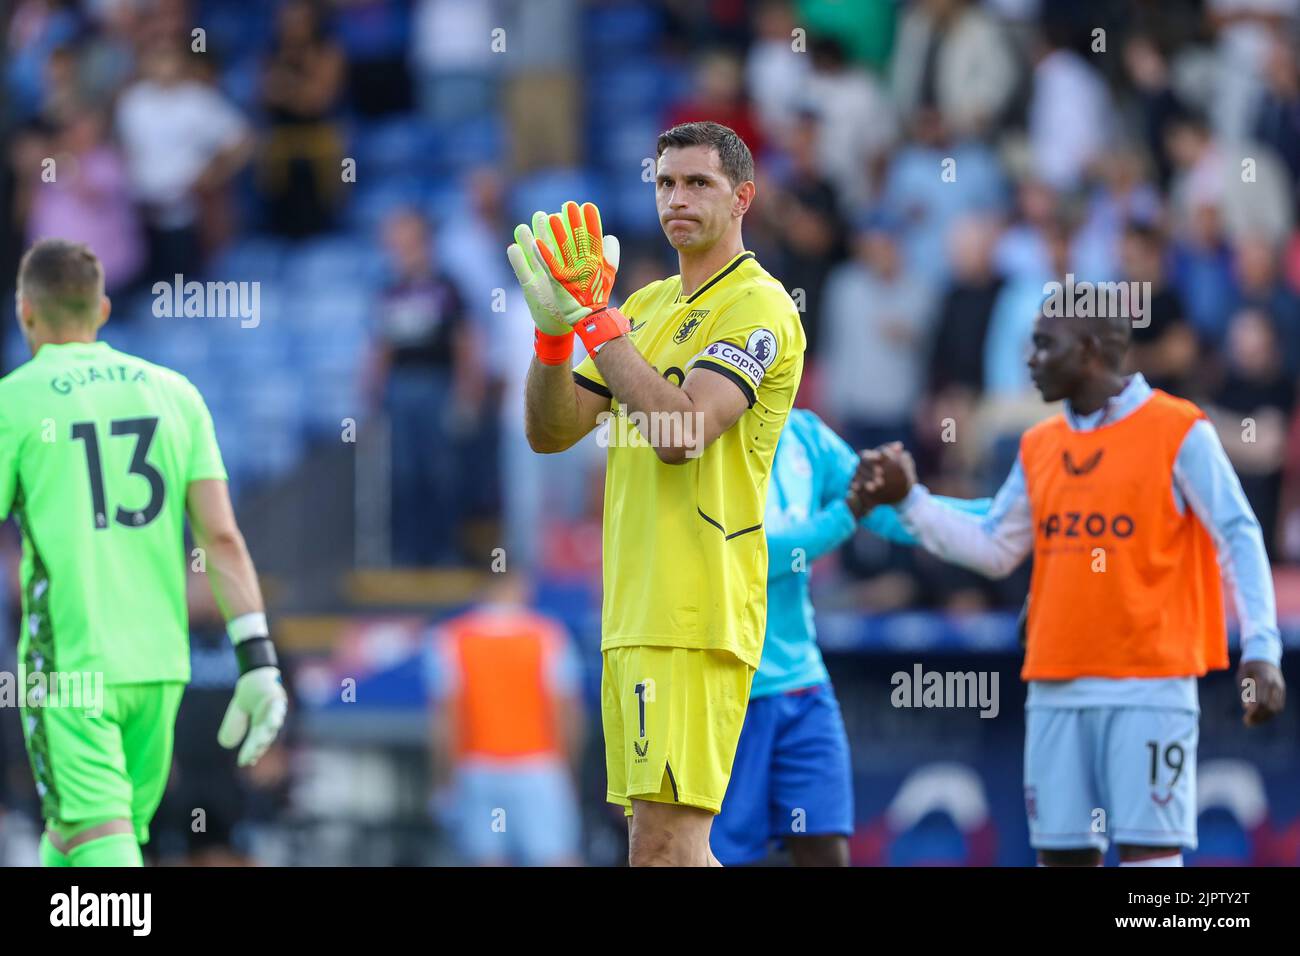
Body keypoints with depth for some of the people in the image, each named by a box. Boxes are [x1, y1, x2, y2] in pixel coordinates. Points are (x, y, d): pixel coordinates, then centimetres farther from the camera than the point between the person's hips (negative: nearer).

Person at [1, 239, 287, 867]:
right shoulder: (174, 393, 8)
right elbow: (222, 537, 0)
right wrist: (258, 661, -1)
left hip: (65, 666, -5)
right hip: (158, 663, 5)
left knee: (100, 843, -9)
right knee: (70, 839, 18)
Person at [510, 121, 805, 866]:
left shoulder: (758, 306, -6)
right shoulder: (647, 305, 20)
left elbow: (681, 431, -20)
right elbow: (550, 433, 15)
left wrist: (595, 318, -18)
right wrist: (556, 328, -2)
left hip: (696, 616, -9)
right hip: (634, 612, 9)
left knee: (665, 845, -16)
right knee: (672, 846, 9)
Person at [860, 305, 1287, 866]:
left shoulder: (1178, 432, -4)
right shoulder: (1038, 448, 14)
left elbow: (1238, 540, -6)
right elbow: (994, 550, 18)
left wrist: (1261, 650, -15)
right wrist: (909, 501, 9)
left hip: (1149, 686, -6)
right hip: (1055, 688, 6)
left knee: (1148, 850, -10)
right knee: (1062, 854, 6)